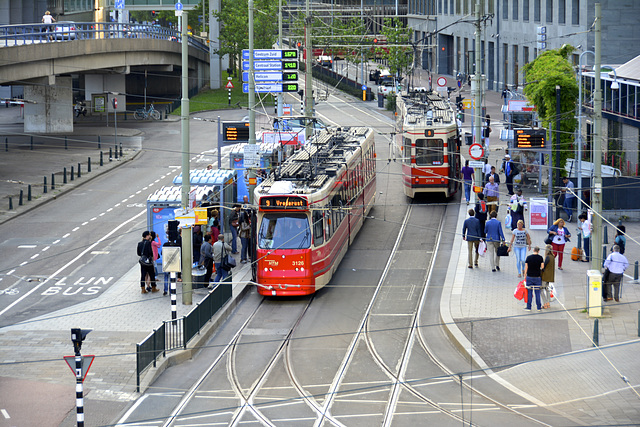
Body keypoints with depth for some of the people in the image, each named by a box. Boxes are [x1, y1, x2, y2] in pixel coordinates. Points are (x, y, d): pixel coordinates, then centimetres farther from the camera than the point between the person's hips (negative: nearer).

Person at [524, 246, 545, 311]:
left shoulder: (528, 257, -3)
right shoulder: (540, 258, -4)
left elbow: (526, 268, 0)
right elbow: (542, 267, -3)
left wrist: (525, 276, 9)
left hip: (529, 277, 0)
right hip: (537, 277, 0)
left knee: (529, 292, 5)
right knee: (537, 292, 7)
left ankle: (529, 307, 7)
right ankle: (539, 307, 10)